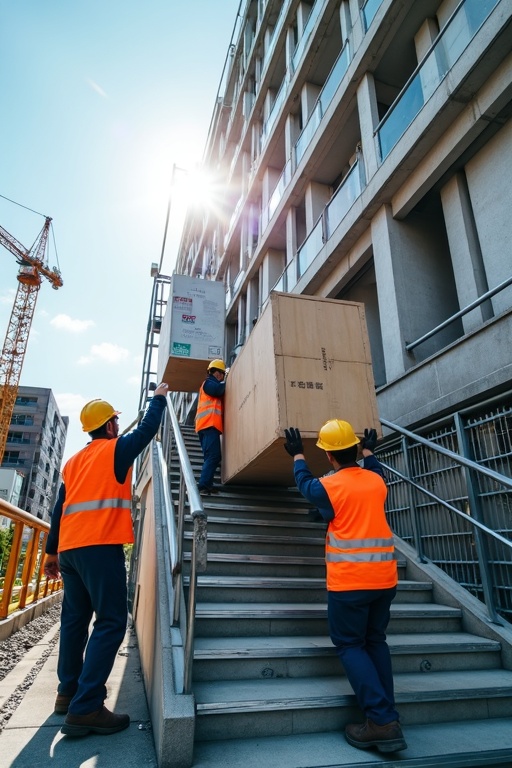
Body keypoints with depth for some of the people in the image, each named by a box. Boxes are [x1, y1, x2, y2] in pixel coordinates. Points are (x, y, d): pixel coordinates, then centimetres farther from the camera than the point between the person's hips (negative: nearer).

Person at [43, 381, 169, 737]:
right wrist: (159, 397, 22)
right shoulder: (116, 448, -1)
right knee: (111, 621, -7)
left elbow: (60, 509, 19)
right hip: (100, 546, -8)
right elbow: (148, 429, 7)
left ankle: (69, 691, 27)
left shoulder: (74, 460, 19)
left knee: (75, 619, 17)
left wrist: (52, 552, 22)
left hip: (70, 547, 9)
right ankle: (85, 708, -9)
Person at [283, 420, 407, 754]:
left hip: (349, 581, -6)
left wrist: (298, 455, 25)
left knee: (350, 644, 6)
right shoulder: (377, 482, 4)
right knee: (375, 641, 18)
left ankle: (382, 721, 0)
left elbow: (306, 484, 12)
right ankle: (387, 717, 18)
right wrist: (369, 451, 44)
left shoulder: (328, 486, -11)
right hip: (385, 577, 6)